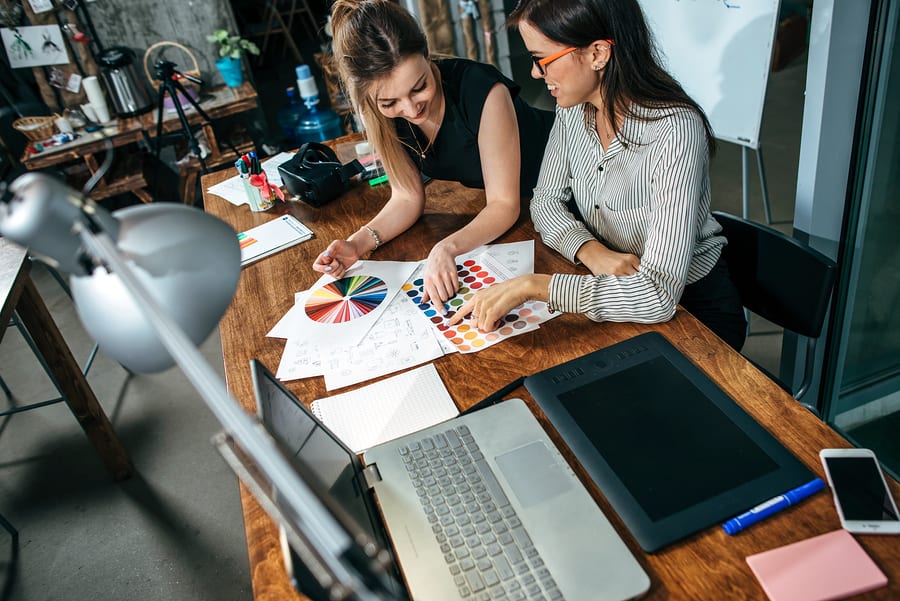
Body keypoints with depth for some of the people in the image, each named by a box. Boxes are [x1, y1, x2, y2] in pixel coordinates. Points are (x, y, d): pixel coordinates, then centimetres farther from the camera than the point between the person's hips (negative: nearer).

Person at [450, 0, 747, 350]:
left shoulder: (675, 131, -30)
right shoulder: (574, 108, -9)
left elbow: (658, 295, -34)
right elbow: (546, 201, -2)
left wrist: (532, 285, -37)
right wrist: (591, 251, -22)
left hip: (692, 304, -5)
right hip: (614, 287, 5)